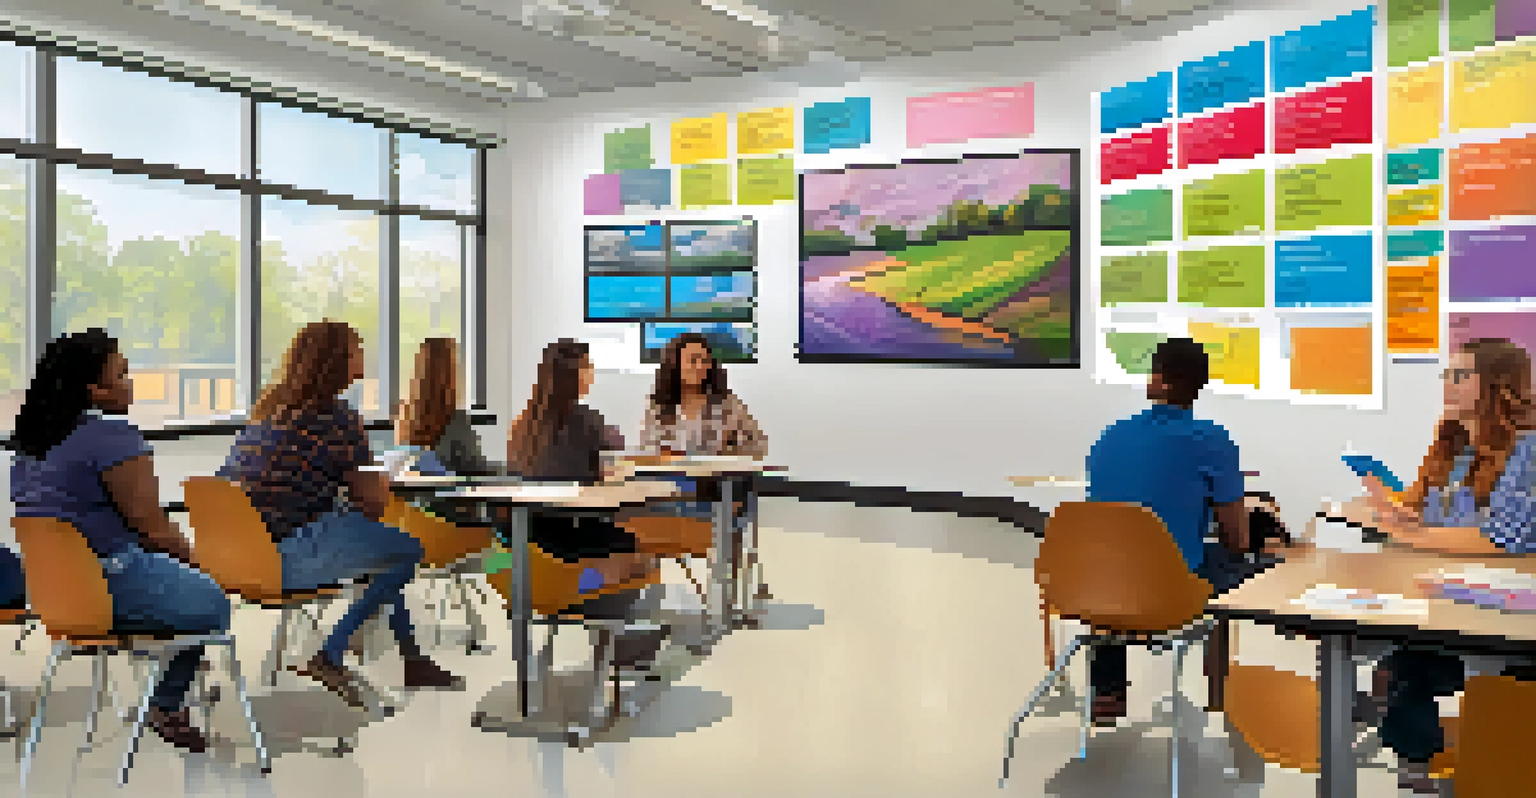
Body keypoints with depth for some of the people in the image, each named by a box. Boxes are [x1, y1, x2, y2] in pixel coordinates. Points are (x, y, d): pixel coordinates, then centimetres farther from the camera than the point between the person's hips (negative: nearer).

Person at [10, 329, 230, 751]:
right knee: (212, 604, 11)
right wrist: (192, 556, 2)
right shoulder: (112, 436, -20)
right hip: (110, 586, -9)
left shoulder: (31, 439, 10)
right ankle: (165, 705, 19)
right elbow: (152, 526, -17)